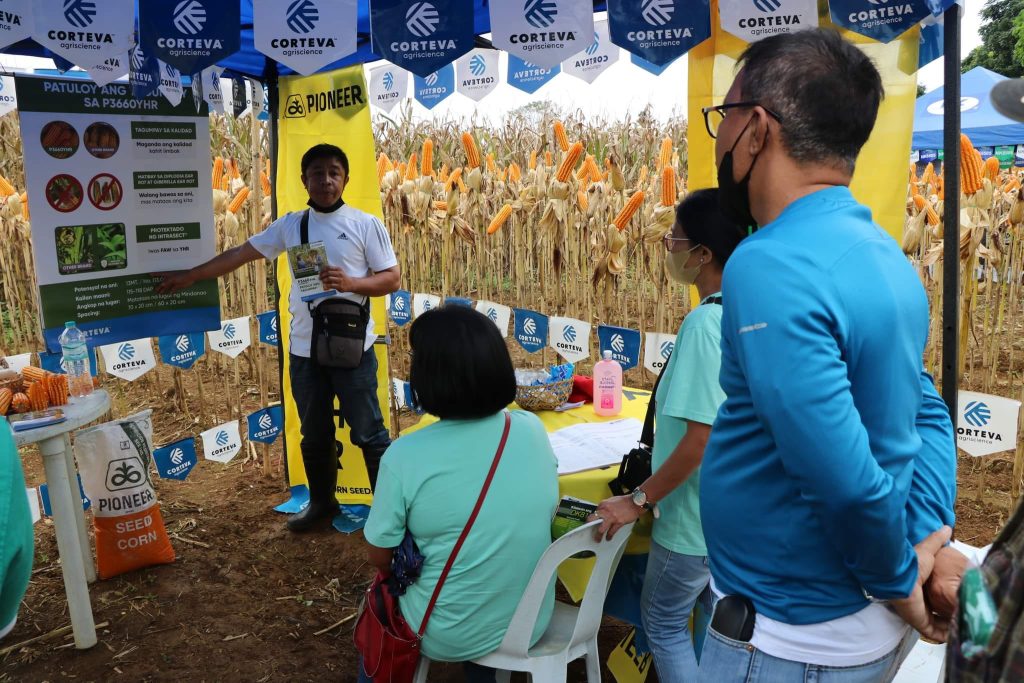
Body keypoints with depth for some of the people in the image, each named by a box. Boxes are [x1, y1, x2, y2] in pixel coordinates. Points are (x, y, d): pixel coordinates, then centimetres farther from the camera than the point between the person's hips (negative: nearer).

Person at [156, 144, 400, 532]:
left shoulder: (366, 224, -2)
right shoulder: (290, 225, 8)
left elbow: (391, 279, -4)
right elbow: (240, 254, 13)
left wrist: (351, 283, -21)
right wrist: (189, 276, 14)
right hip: (304, 349, 4)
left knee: (369, 433, 4)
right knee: (315, 436, 16)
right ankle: (322, 503, 33)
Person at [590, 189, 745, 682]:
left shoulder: (705, 323, -26)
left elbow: (701, 437, -28)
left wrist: (639, 500, -18)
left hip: (697, 514, -8)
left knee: (663, 623, 14)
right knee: (718, 619, 24)